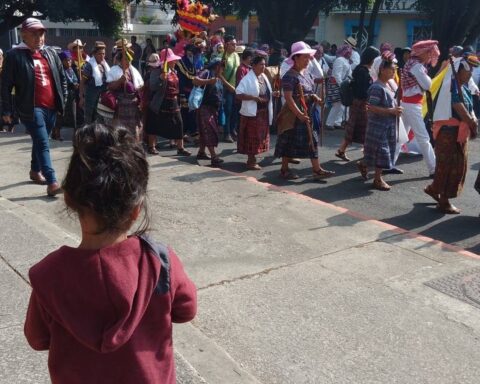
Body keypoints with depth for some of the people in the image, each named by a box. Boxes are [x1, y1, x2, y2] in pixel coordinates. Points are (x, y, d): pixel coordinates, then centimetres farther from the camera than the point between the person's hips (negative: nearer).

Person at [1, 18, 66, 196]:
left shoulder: (51, 53, 11)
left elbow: (62, 77, 19)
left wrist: (63, 99, 12)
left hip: (51, 107, 6)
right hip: (32, 108, -5)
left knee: (40, 142, 19)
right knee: (43, 144, -12)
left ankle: (35, 171, 37)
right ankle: (52, 183, -16)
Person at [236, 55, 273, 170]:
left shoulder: (264, 77, 11)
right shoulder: (247, 79, -13)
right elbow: (238, 94, -21)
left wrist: (273, 94, 3)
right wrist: (254, 97, -24)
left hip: (264, 112, 8)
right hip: (252, 113, -8)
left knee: (260, 137, 12)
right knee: (252, 137, -2)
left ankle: (252, 159, 24)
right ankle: (251, 161, 7)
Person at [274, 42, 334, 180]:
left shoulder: (305, 74, 12)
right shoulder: (290, 76, -16)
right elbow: (288, 98, -22)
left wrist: (314, 97, 2)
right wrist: (299, 114, -26)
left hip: (307, 114, 9)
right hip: (294, 114, -9)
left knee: (312, 140, 7)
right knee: (290, 142, 1)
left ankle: (317, 169, 12)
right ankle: (284, 170, 14)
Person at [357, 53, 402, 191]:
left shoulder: (389, 85, 11)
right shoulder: (377, 87, -18)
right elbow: (371, 107, -24)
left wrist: (396, 110, 6)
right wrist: (391, 111, -24)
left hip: (389, 125, 9)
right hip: (379, 125, -9)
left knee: (386, 150, 16)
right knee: (381, 151, -4)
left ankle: (363, 164, 35)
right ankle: (378, 179, 9)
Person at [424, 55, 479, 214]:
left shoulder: (464, 87, 13)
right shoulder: (452, 86, -15)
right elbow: (459, 107, -21)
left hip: (460, 132, 9)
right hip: (449, 131, -9)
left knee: (458, 165, 16)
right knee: (447, 165, -2)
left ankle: (434, 188, 31)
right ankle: (444, 201, 7)